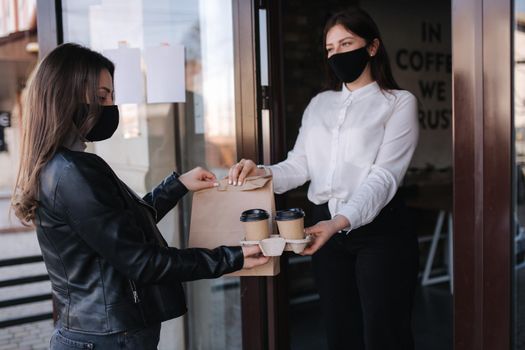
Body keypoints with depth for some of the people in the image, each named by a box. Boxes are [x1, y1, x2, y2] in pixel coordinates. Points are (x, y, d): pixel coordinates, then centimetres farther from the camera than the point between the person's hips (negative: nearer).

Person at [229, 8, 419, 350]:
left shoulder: (399, 102, -2)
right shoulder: (319, 104, 14)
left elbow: (384, 176, -15)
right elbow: (299, 165, 5)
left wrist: (342, 221, -29)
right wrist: (261, 172, -15)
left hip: (379, 231, -5)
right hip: (327, 226, 5)